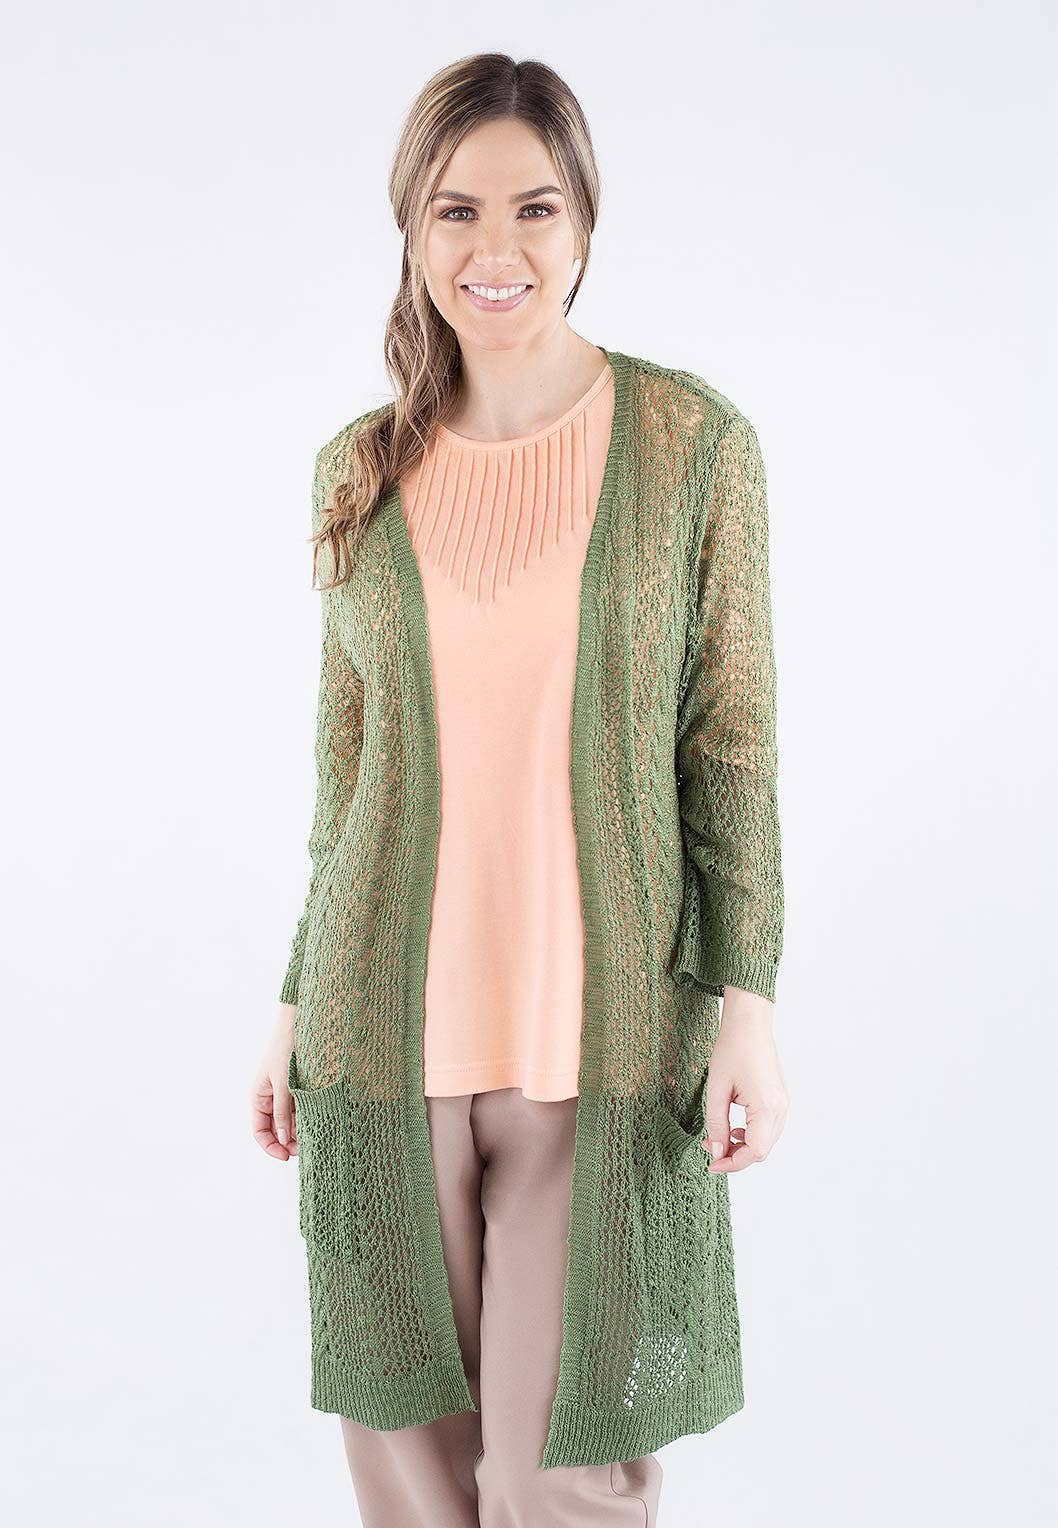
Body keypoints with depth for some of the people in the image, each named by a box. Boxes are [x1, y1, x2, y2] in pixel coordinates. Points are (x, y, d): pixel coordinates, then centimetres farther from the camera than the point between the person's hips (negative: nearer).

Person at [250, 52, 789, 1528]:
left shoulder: (696, 441, -3)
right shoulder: (360, 469, 4)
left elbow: (731, 741, -1)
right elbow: (349, 762, 10)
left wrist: (746, 1000, -8)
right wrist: (299, 1005, 11)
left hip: (605, 1029, -2)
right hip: (389, 1026, 3)